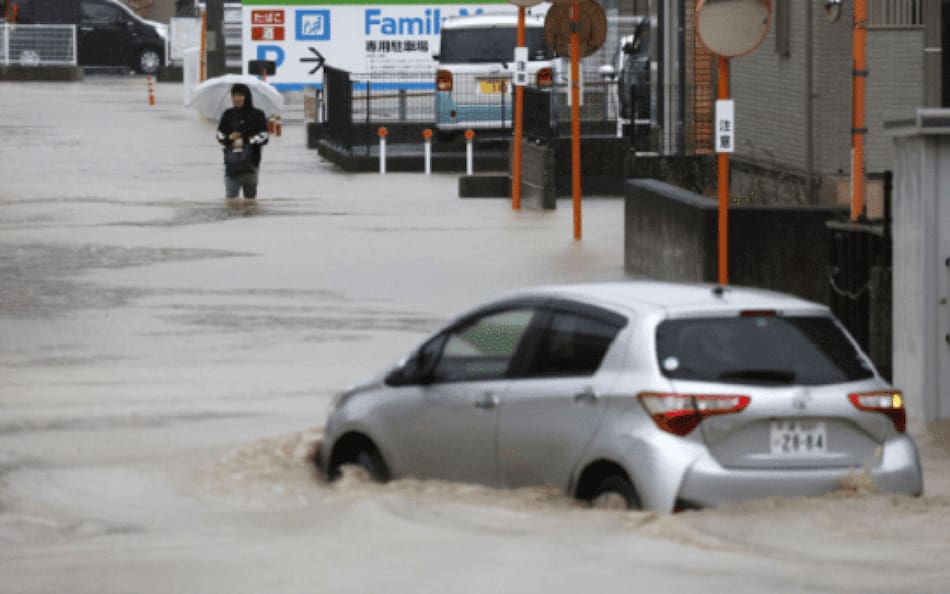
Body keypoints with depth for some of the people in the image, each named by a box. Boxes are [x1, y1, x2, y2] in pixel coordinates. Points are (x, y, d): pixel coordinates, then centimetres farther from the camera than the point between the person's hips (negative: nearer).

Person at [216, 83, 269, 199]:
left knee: (250, 197, 5)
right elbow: (220, 135, 14)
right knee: (231, 196, -8)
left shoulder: (257, 115, 2)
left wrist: (245, 141, -14)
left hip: (251, 163, -2)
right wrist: (229, 138, -8)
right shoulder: (228, 114, 11)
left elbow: (263, 137, -5)